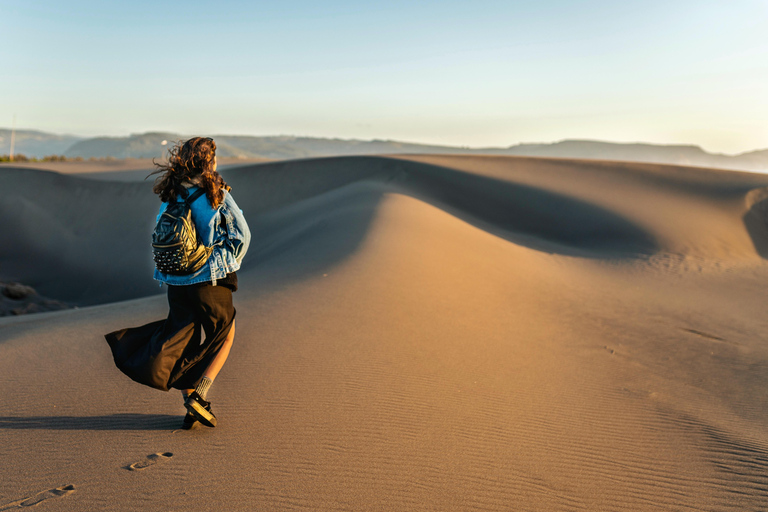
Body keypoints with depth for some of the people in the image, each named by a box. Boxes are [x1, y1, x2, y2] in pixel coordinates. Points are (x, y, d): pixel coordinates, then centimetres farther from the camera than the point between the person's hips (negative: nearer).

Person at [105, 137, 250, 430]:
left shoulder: (170, 195, 4)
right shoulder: (217, 194, -10)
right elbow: (241, 233, -8)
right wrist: (229, 264, 7)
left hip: (176, 281, 4)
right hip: (211, 280, -4)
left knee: (185, 342, 17)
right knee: (224, 337, 15)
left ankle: (191, 408, 15)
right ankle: (199, 395, 2)